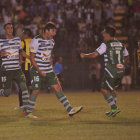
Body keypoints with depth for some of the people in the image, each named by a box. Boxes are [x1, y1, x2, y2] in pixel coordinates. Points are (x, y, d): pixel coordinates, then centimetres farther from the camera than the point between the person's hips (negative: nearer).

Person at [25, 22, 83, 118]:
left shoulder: (51, 41, 9)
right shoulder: (36, 41, -13)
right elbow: (32, 58, -12)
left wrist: (51, 69, 16)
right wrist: (40, 71, -17)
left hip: (48, 70, 6)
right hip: (37, 70, -6)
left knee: (58, 88, 0)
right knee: (36, 91, -6)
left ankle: (69, 110, -3)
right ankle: (29, 113, 9)